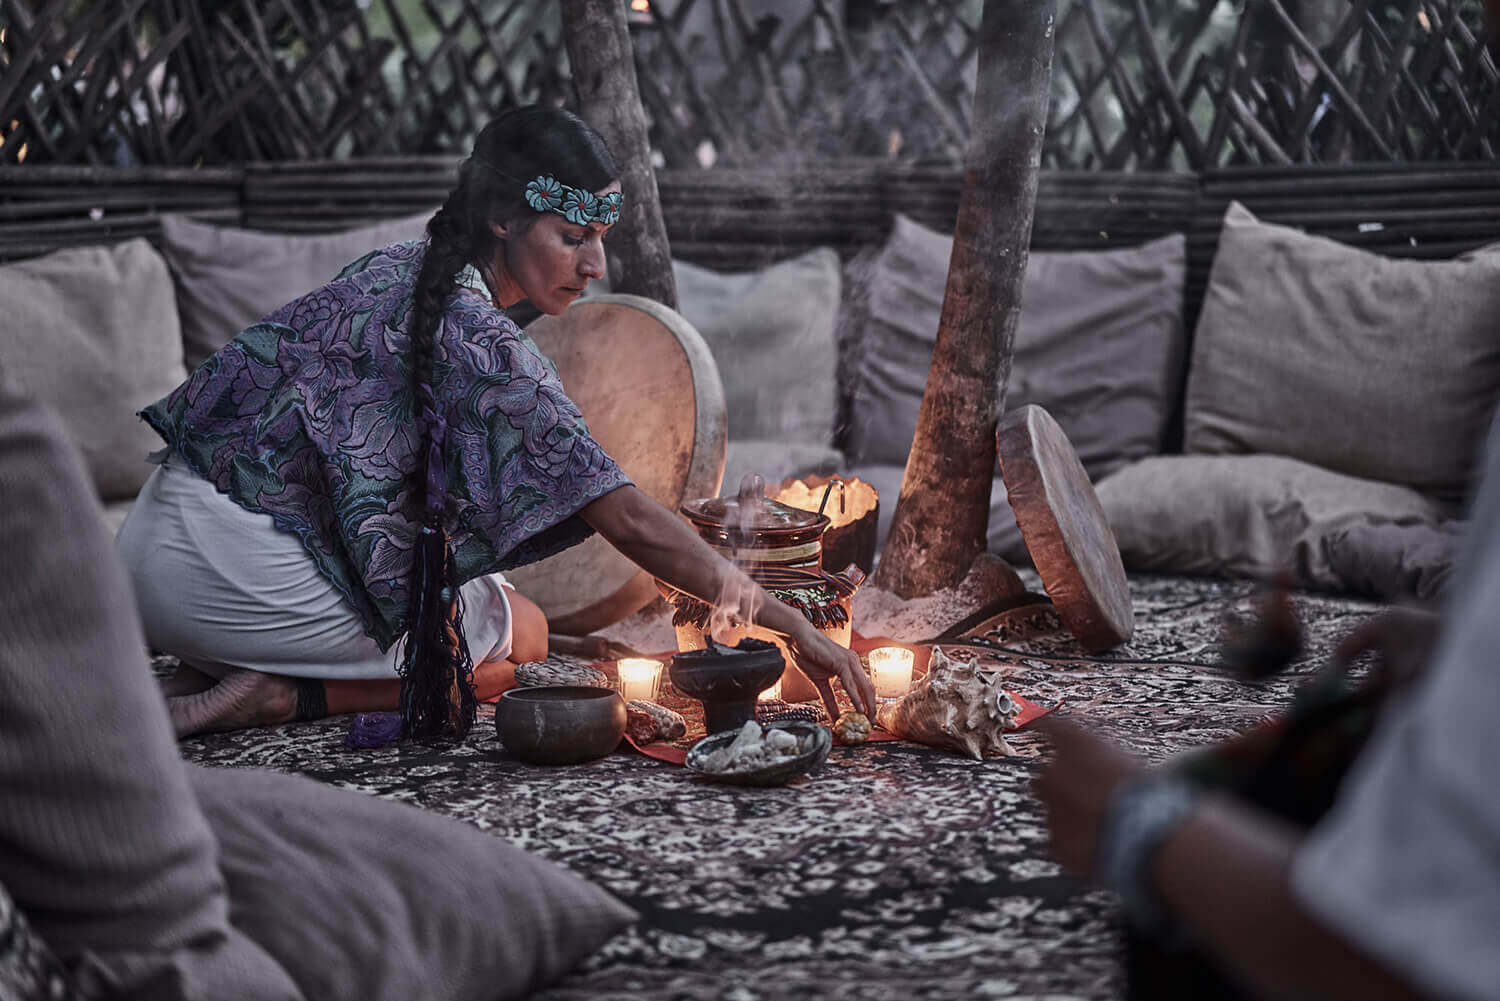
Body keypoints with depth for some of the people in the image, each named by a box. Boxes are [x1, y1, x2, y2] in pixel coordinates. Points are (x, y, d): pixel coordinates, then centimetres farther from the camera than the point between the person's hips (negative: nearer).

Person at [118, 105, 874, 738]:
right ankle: (281, 696, -7)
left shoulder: (400, 270, 9)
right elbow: (628, 520, -22)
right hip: (235, 569, -8)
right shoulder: (474, 336, -19)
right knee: (522, 639, 7)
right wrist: (786, 622, -19)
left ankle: (220, 671, 9)